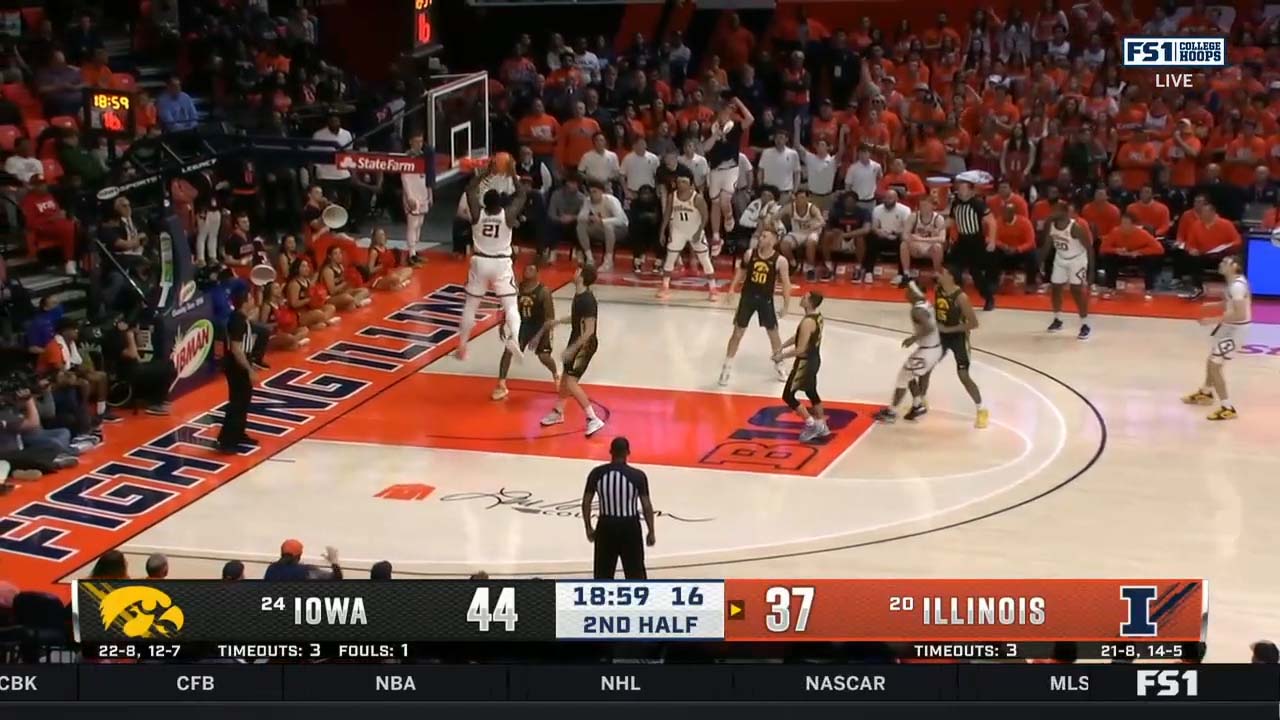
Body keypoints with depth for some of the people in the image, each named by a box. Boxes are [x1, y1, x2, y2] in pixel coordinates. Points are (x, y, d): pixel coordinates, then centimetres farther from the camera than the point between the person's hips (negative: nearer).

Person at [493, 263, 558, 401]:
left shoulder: (543, 291, -23)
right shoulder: (518, 287, -9)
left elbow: (550, 317, -22)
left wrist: (540, 334, -32)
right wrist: (502, 324, 2)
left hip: (540, 326, -4)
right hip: (523, 324, 4)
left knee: (544, 356, 4)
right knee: (508, 350, -12)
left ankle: (556, 375, 40)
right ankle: (501, 386, -4)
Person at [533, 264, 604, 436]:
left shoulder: (587, 300, -27)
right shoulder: (579, 295, 2)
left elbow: (589, 331, -27)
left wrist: (571, 349, -24)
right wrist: (557, 322, 26)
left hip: (585, 344, -10)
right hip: (577, 340, 10)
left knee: (571, 382, -12)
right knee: (565, 376, 22)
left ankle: (593, 420, -9)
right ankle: (558, 412, 40)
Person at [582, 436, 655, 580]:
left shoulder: (596, 473, -3)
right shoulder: (638, 475, -10)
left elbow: (586, 502, 1)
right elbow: (646, 505, -8)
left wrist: (589, 528, 12)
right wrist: (651, 532, 2)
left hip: (606, 526, 2)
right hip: (630, 526, -2)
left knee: (602, 576, 11)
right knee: (635, 574, 8)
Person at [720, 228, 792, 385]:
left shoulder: (780, 261, -13)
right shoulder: (750, 254, -6)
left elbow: (786, 284, -7)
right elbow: (741, 270, 10)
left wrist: (786, 306, -10)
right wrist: (732, 288, 0)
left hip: (766, 299, -1)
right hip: (748, 296, 1)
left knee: (773, 333, 10)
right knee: (738, 332, 4)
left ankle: (778, 365, 31)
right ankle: (727, 367, 13)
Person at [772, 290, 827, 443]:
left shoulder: (807, 322, -28)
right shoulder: (818, 317, 2)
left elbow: (800, 349, -27)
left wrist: (782, 356, -14)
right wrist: (782, 347, 11)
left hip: (805, 362, -9)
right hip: (814, 359, 9)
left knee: (788, 395, 0)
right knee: (811, 393, 24)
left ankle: (811, 424, 3)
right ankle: (821, 426, 34)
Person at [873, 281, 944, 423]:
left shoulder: (917, 310, -23)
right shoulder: (926, 304, 6)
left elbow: (929, 328, -36)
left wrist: (913, 338, -29)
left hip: (927, 351, -9)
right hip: (935, 348, 9)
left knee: (903, 377, 2)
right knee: (910, 374, 26)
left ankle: (891, 412, 9)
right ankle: (918, 406, 31)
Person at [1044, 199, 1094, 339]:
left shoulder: (1075, 227, -29)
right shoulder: (1051, 224, -11)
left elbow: (1089, 247, -21)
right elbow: (1048, 243, 4)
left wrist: (1091, 268, -20)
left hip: (1077, 259, -7)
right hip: (1060, 259, 7)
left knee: (1077, 290, -13)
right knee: (1055, 288, 9)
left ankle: (1085, 325, -6)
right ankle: (1057, 320, 28)